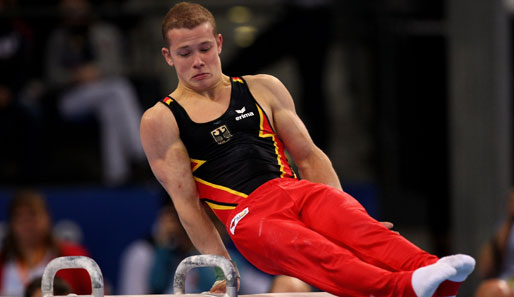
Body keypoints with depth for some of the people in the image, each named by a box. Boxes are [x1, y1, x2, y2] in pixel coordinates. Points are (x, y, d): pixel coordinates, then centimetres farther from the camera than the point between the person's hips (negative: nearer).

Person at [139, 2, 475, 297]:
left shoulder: (263, 89, 20)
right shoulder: (161, 121, 8)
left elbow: (309, 156, 18)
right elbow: (185, 201, 3)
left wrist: (340, 210, 5)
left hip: (296, 189, 4)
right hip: (248, 214, -4)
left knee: (355, 224, -30)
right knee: (309, 250, -36)